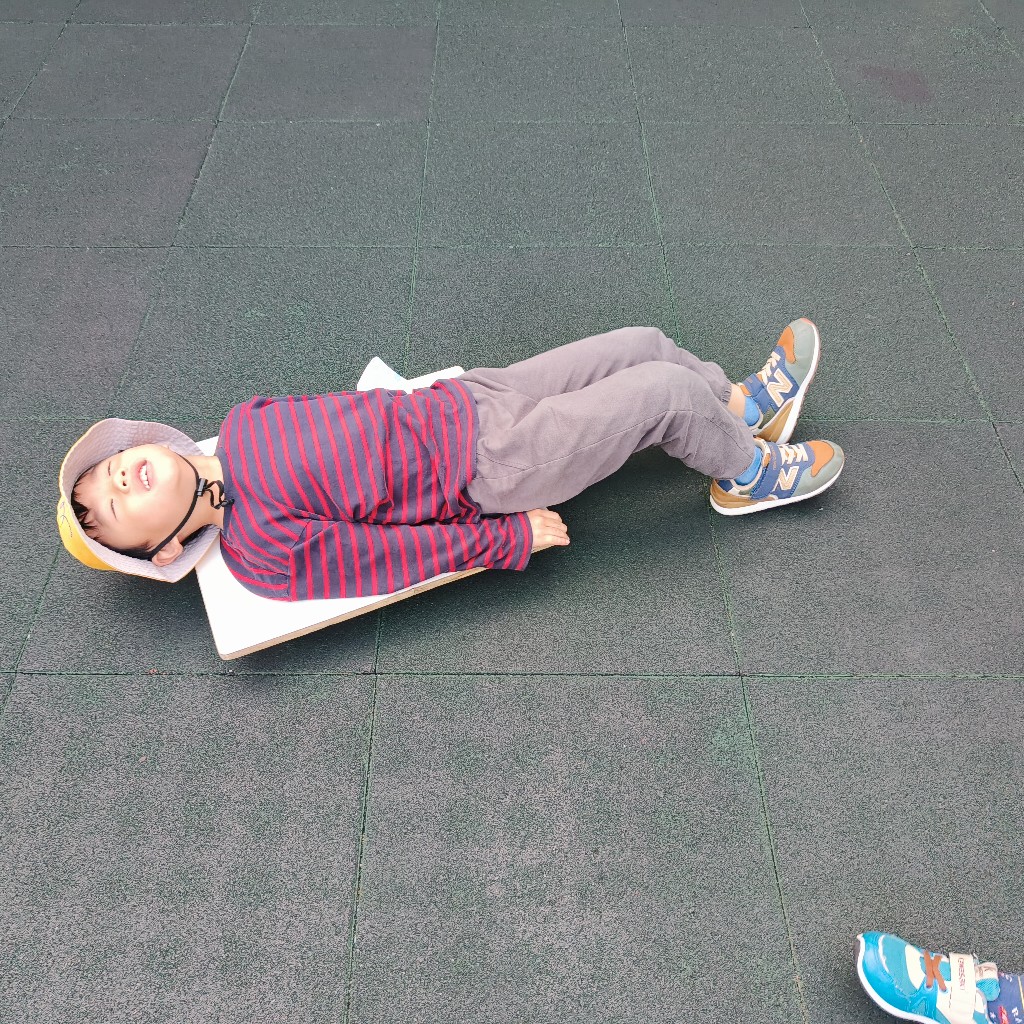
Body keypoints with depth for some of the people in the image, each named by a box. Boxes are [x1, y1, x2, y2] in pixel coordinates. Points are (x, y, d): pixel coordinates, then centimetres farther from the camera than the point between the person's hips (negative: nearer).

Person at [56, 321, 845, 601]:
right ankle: (749, 473, 18)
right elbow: (399, 554, -17)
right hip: (491, 475, -7)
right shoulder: (266, 553, -17)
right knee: (669, 391, -10)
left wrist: (433, 402, 10)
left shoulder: (241, 430, 4)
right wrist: (516, 537, -14)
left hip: (467, 399, 7)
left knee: (645, 343, 7)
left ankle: (743, 407, 33)